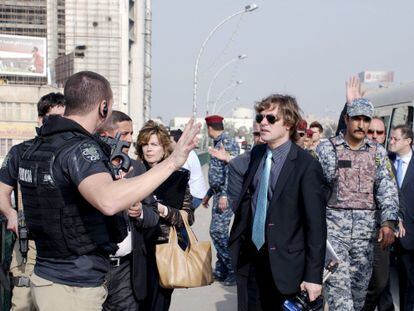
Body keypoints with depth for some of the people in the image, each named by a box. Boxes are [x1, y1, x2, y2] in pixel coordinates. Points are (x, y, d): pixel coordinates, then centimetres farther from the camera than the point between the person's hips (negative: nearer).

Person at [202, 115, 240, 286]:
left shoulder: (228, 143, -12)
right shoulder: (218, 143, 18)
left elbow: (231, 170, -21)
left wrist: (224, 195, -26)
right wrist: (209, 194, 27)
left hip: (226, 194, -10)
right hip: (218, 194, 10)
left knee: (218, 231, -12)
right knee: (218, 232, 11)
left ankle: (234, 270, -6)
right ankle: (221, 271, 18)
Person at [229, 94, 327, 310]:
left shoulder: (306, 165, -16)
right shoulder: (257, 154, 4)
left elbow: (316, 225, -15)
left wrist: (313, 276, -16)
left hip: (285, 261, -5)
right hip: (254, 254, 6)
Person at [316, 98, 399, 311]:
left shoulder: (378, 152, 9)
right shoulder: (326, 148, 2)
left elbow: (387, 189, 0)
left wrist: (388, 222, -13)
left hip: (366, 227, 3)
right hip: (334, 225, -3)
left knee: (360, 284, 8)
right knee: (337, 283, -11)